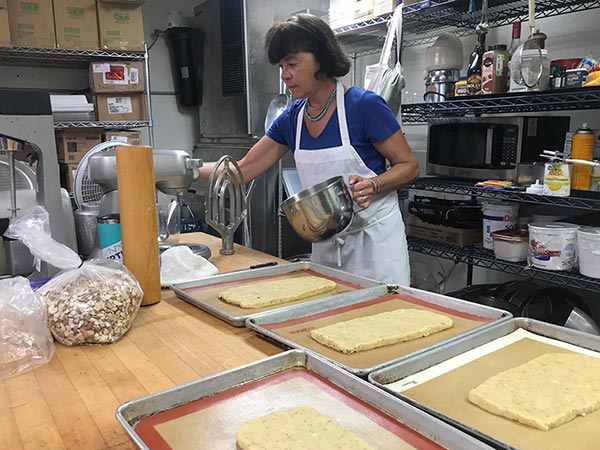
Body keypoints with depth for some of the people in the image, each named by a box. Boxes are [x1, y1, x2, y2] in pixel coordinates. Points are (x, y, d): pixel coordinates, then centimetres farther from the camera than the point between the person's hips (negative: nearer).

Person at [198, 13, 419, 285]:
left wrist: (372, 185, -26)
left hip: (375, 239, -5)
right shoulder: (290, 119, 2)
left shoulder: (364, 105, -14)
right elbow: (243, 170, 5)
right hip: (325, 243, 5)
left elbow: (409, 166, -8)